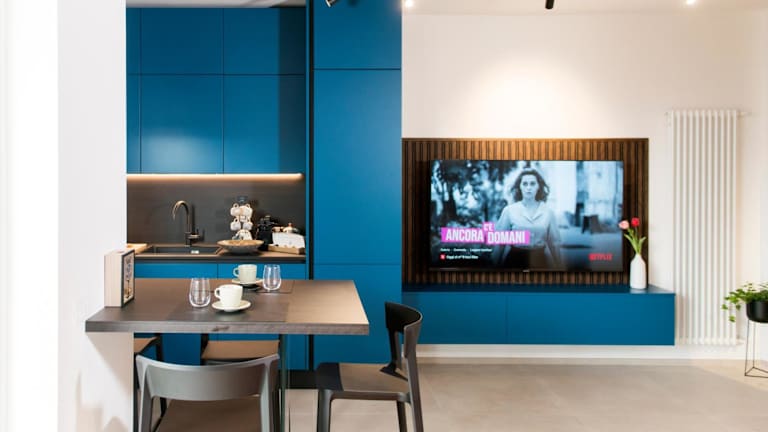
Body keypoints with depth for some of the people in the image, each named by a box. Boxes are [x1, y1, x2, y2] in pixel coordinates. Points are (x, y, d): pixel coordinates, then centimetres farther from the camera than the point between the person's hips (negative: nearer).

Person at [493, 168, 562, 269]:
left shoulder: (548, 211, -2)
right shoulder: (509, 210, -6)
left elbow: (555, 242, 5)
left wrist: (557, 266, 7)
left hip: (539, 259, 1)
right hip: (515, 259, -1)